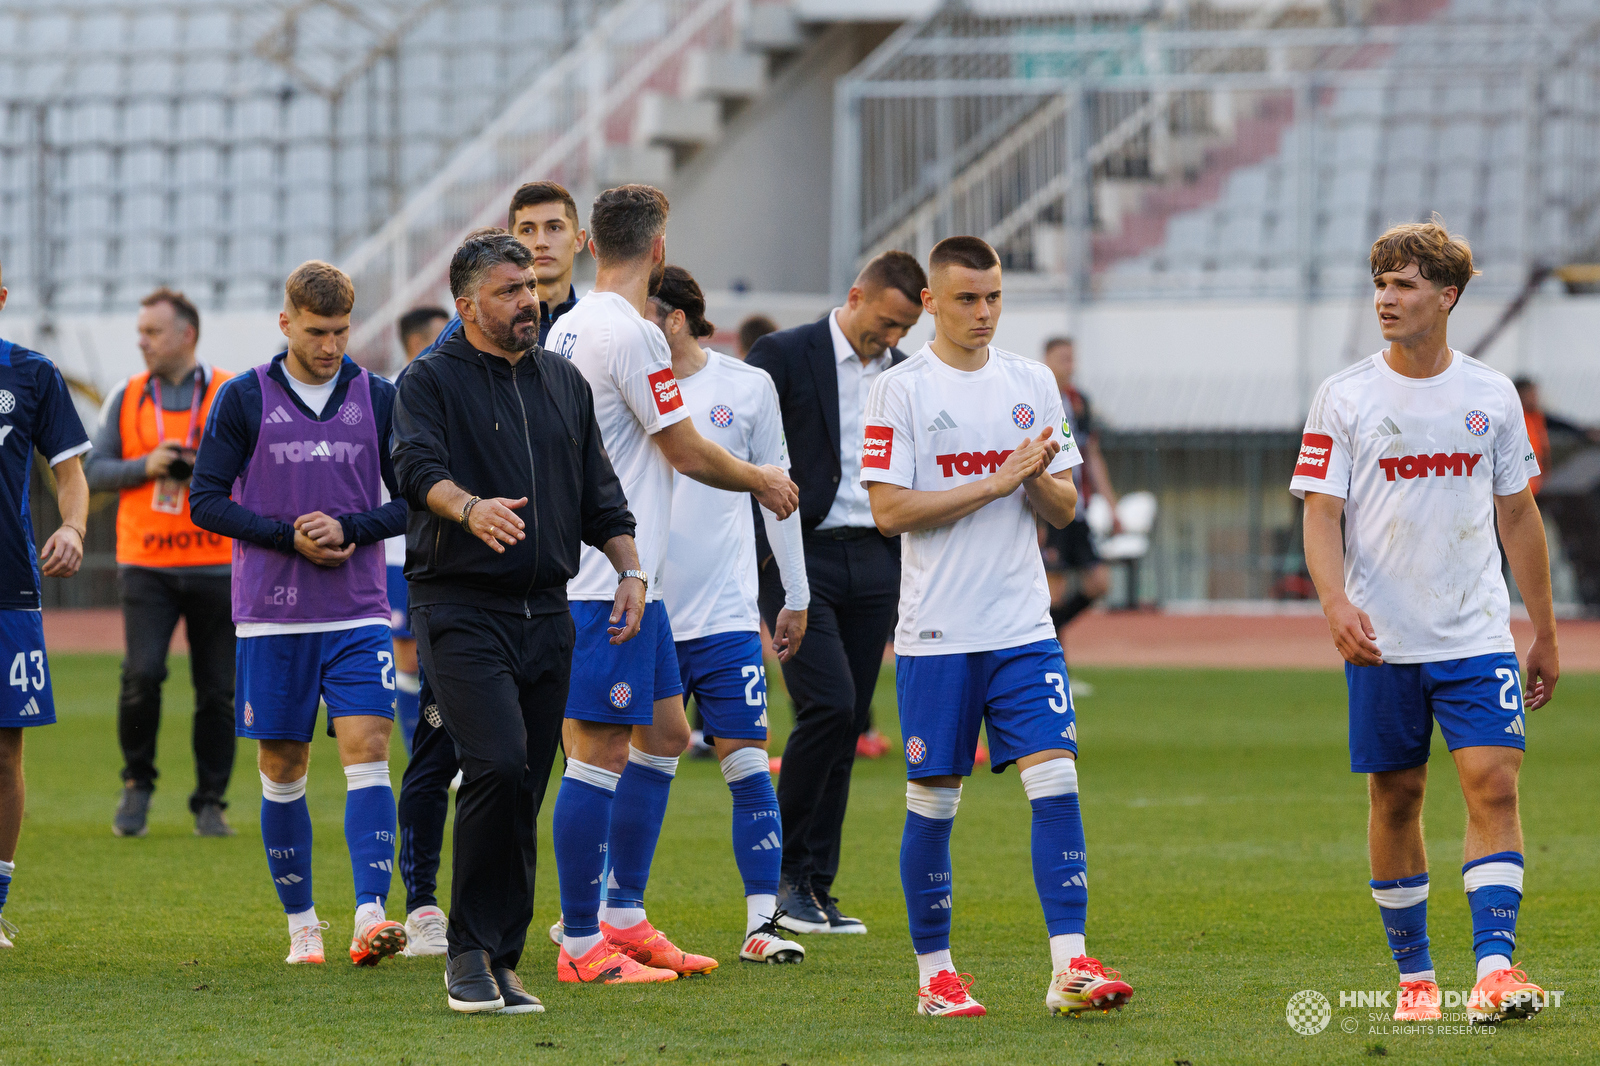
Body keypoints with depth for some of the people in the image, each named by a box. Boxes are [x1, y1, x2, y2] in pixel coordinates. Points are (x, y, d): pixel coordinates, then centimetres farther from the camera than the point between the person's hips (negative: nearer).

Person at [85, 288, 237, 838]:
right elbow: (93, 470, 9)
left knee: (216, 690, 0)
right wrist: (145, 467, -8)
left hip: (216, 565, -1)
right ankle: (137, 784, 6)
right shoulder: (126, 397, 9)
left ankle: (210, 804, 12)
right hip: (145, 563, 1)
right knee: (142, 674, -14)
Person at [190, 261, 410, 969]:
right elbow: (205, 500, 0)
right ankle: (301, 924, 16)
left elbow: (413, 501, 7)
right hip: (271, 616, 0)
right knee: (282, 769, 5)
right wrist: (290, 537, -11)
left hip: (359, 615, 0)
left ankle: (370, 917, -22)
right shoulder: (244, 400, 1)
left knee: (367, 751, -14)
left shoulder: (378, 399, 5)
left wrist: (349, 529, -11)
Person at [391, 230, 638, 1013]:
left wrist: (629, 568, 5)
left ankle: (501, 962, 10)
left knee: (526, 789, 4)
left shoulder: (564, 383, 18)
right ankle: (470, 954, -11)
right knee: (498, 767, -20)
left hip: (546, 611, 6)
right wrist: (470, 508, -38)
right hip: (460, 607, -6)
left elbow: (599, 493, 20)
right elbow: (419, 468, -18)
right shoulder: (430, 382, -1)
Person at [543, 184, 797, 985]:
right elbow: (686, 451, -11)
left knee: (664, 736, 16)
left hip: (625, 579, 10)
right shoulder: (631, 334, -15)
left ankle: (624, 919, 20)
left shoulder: (569, 328, 13)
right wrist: (762, 483, 5)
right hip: (610, 581, -10)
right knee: (599, 754, -6)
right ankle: (581, 945, -3)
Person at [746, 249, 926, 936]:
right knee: (829, 705, -17)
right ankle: (782, 871, -4)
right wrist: (760, 550, -10)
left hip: (873, 565, 5)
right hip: (798, 558, -5)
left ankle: (816, 886, 9)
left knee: (847, 725, 4)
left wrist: (910, 567, 12)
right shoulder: (783, 356, -4)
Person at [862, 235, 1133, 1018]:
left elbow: (1063, 508, 12)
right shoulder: (901, 389, -3)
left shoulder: (1031, 384, 10)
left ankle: (1070, 968, -11)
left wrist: (1038, 481, -10)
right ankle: (933, 972, 15)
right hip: (936, 632, -3)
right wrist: (992, 484, -14)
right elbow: (890, 511, -10)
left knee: (1056, 783, -9)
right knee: (933, 801, 3)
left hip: (1024, 629, 3)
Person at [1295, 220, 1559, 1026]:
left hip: (1477, 635, 1)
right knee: (1396, 800, 5)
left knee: (1494, 783, -13)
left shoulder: (1491, 396, 6)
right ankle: (1414, 975, 17)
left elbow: (1517, 515, 13)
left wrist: (1545, 635, 15)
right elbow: (1322, 514, -4)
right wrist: (1336, 601, -23)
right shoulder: (1344, 398, 0)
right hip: (1382, 642, -1)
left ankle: (1494, 968, -17)